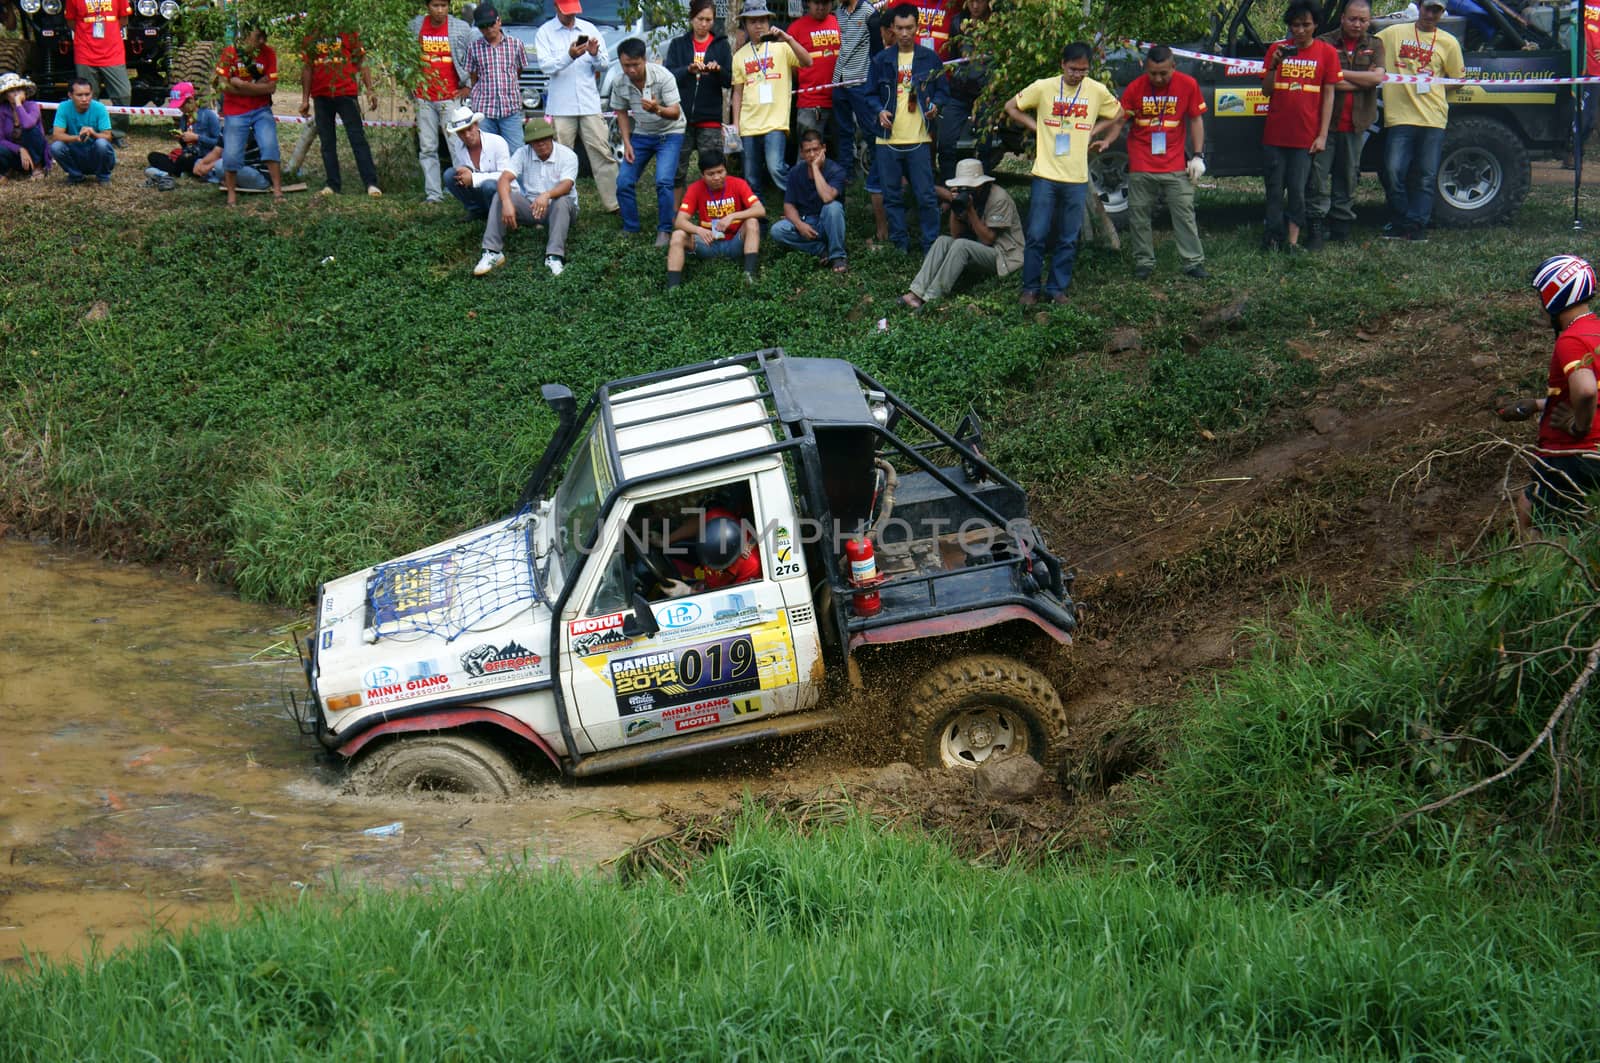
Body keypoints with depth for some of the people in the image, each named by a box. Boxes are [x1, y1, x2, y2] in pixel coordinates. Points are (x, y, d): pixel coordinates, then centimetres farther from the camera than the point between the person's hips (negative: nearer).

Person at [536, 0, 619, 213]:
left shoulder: (589, 28, 13)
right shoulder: (545, 32, 4)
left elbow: (605, 65, 12)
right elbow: (547, 66, -9)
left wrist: (595, 55, -10)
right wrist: (569, 56, -26)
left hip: (589, 104, 2)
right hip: (561, 107, -2)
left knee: (602, 154, -2)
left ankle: (612, 203, -1)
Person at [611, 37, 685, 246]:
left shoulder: (663, 77, -24)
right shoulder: (619, 84, -11)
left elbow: (675, 112, -26)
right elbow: (621, 113, 4)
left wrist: (657, 109, -47)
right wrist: (626, 143, -5)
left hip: (669, 133, -4)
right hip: (640, 135, 4)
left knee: (663, 181, -22)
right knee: (624, 182, -5)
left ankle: (665, 230, -7)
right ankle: (630, 228, 13)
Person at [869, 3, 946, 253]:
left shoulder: (930, 58, 4)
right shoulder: (881, 60, 6)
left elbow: (941, 90, 9)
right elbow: (871, 94, 11)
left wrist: (935, 105, -11)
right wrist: (879, 111, -8)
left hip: (919, 139, -2)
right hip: (888, 139, 2)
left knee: (926, 196, -3)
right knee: (892, 196, 8)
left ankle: (930, 244, 6)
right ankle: (899, 243, 18)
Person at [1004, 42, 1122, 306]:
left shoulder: (1098, 91, 1)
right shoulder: (1043, 87, -3)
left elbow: (1117, 114, 19)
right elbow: (1011, 107, 8)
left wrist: (1093, 132, 7)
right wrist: (1036, 127, 0)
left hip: (1077, 178, 2)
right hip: (1045, 174, -2)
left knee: (1068, 240, 6)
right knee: (1037, 235, -3)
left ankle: (1058, 288, 17)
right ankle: (1030, 288, 9)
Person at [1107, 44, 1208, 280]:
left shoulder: (1188, 85, -4)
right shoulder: (1135, 88, -6)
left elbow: (1196, 120, 4)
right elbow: (1119, 120, -2)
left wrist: (1198, 155, 0)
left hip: (1175, 165, 0)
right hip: (1141, 165, 0)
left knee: (1184, 213, 0)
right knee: (1139, 215, 5)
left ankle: (1194, 262, 7)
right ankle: (1144, 262, 17)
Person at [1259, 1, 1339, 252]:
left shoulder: (1326, 52, 1)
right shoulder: (1277, 49, 5)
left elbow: (1328, 95, 1)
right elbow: (1266, 90, 5)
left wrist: (1322, 135, -5)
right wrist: (1274, 64, -13)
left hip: (1305, 136, -2)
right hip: (1275, 134, 2)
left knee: (1297, 190, -1)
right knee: (1274, 188, 5)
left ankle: (1293, 240, 3)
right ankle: (1273, 237, 11)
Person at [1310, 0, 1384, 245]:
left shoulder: (1374, 46, 10)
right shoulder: (1325, 43, -1)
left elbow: (1377, 77, -6)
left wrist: (1342, 73, -10)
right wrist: (1363, 80, -8)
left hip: (1356, 123, 3)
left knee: (1348, 176, 10)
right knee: (1319, 175, -5)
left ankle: (1341, 223, 18)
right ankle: (1317, 228, -1)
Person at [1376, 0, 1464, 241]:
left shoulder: (1448, 42, 10)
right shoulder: (1394, 34, 8)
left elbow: (1458, 80, 14)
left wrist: (1433, 81, 2)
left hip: (1433, 118, 1)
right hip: (1399, 116, -1)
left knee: (1426, 177, 0)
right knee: (1394, 173, -6)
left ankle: (1417, 225, 5)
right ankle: (1399, 223, 7)